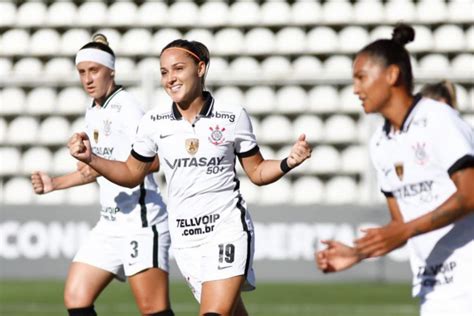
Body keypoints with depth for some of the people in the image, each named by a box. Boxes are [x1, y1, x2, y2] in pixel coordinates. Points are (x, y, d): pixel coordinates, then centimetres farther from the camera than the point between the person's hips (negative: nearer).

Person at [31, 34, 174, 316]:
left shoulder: (126, 107, -11)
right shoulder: (93, 114, 16)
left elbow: (154, 160, -21)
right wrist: (54, 183, 21)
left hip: (141, 221, -9)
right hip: (110, 223, 9)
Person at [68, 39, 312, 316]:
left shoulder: (233, 116, -4)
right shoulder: (154, 122, 1)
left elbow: (257, 172, 5)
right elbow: (131, 174, 13)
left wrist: (289, 162, -13)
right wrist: (91, 158, 0)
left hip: (227, 228, -3)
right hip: (184, 238, 3)